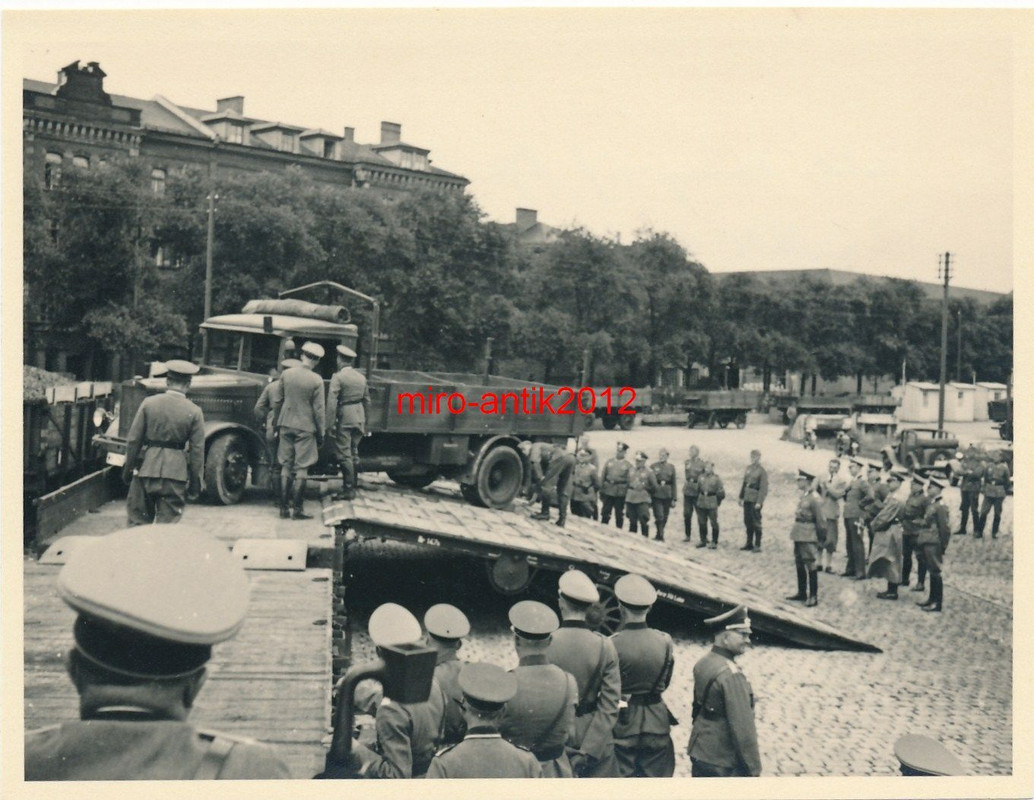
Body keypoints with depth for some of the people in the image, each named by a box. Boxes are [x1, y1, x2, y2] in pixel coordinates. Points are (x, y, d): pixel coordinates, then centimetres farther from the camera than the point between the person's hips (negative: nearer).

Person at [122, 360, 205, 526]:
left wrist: (128, 468, 11)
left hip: (146, 470, 1)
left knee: (138, 521, 11)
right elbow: (197, 451, -3)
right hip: (176, 474, -1)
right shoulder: (194, 412, -3)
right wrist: (196, 483, 4)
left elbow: (133, 440, 0)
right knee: (168, 524, 6)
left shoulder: (149, 403, -1)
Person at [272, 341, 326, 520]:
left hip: (286, 425, 4)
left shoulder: (286, 374, 0)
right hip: (305, 428, -4)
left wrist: (278, 423, 19)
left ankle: (284, 507, 11)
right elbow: (319, 410, -9)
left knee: (286, 466, 10)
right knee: (302, 469, 2)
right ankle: (297, 509, 2)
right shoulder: (316, 381, -12)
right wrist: (321, 433, 0)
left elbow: (277, 402, 7)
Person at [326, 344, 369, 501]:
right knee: (354, 453, 17)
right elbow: (367, 401, 15)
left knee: (344, 454, -2)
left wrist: (330, 424, -15)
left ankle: (348, 489, -2)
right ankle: (353, 485, 24)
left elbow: (332, 403, -16)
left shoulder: (338, 377, -10)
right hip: (359, 417, 7)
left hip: (344, 418, -7)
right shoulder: (361, 377, 10)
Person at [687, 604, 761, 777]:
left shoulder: (702, 664, 4)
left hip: (699, 754, 9)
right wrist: (753, 769, -15)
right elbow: (743, 726, -22)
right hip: (724, 765, -9)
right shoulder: (731, 675, -22)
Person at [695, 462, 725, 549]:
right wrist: (697, 500, 12)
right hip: (701, 504, 4)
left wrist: (717, 501, -2)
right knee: (702, 523, 10)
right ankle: (703, 540, 22)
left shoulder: (716, 479, -4)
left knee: (714, 524, 0)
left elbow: (721, 492, -1)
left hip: (712, 505, -4)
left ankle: (714, 542, 9)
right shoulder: (701, 477, 8)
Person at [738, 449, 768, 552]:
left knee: (756, 523, -2)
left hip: (755, 501, -7)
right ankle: (749, 543, 22)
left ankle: (757, 545, 4)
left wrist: (759, 502, -19)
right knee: (747, 522, 12)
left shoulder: (762, 471, -9)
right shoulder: (748, 468, 12)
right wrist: (741, 497, 15)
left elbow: (763, 488, -14)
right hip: (747, 500, 7)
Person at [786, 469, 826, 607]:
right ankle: (802, 593, 25)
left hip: (808, 537, -9)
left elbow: (820, 519, -14)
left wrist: (821, 538, -11)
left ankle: (813, 596, 2)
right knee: (799, 565, 15)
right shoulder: (803, 497, 12)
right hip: (799, 536, 9)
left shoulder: (814, 498, -15)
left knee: (811, 566, -3)